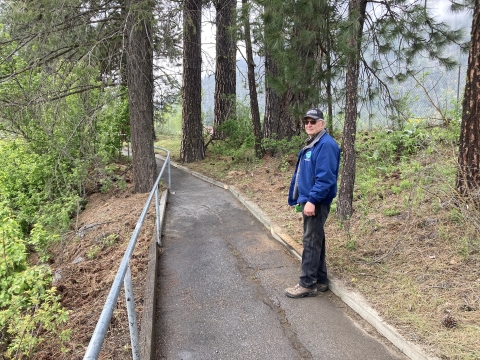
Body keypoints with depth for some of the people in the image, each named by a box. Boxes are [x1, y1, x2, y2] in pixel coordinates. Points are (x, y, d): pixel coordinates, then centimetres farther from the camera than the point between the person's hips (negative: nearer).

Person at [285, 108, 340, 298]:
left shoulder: (326, 145, -16)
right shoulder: (310, 144, 16)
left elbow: (325, 177, -23)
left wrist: (312, 200, -26)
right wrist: (299, 198, 20)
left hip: (317, 202, -10)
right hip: (308, 199, 10)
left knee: (311, 242, -4)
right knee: (316, 240, 15)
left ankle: (307, 284, 6)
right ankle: (320, 280, 25)